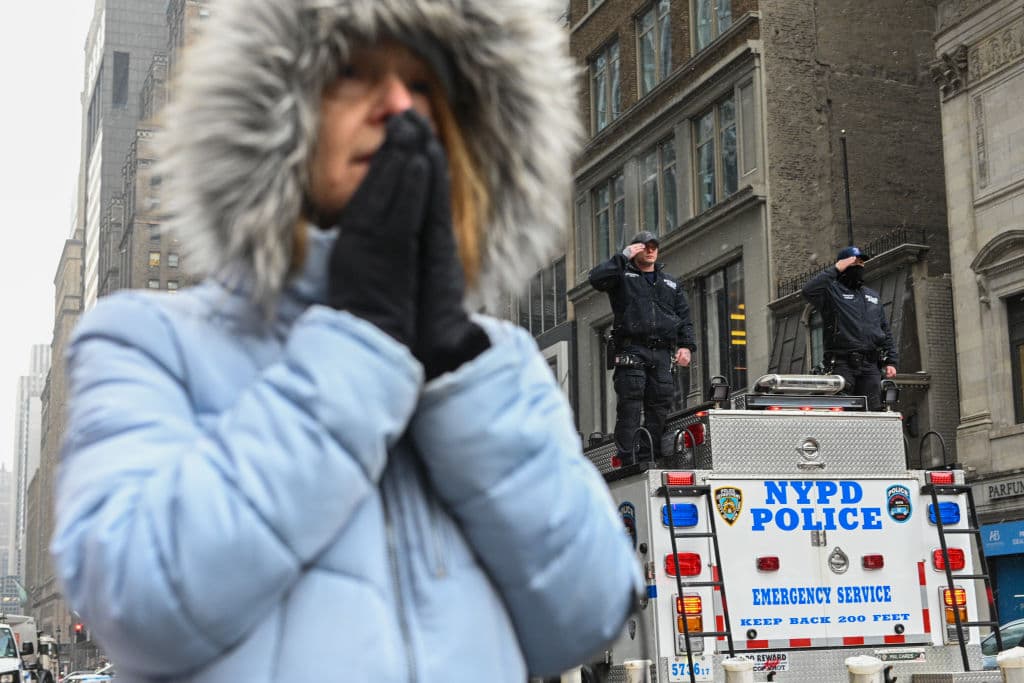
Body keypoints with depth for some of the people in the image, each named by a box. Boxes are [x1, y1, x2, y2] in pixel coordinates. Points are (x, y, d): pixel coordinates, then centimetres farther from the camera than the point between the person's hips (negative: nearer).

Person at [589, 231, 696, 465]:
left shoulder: (670, 284, 25)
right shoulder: (623, 276, 12)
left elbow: (685, 317, 21)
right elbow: (597, 278, -9)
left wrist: (686, 346, 7)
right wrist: (623, 257, -6)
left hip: (662, 354, 4)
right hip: (632, 351, -4)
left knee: (660, 407, 0)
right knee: (629, 408, -10)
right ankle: (627, 461, -12)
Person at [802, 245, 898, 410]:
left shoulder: (873, 296, 25)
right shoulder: (832, 292, 5)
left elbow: (885, 330, 25)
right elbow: (809, 290, -18)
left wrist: (891, 361, 14)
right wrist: (835, 269, -10)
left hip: (870, 365, 5)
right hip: (842, 364, -5)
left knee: (872, 411, -1)